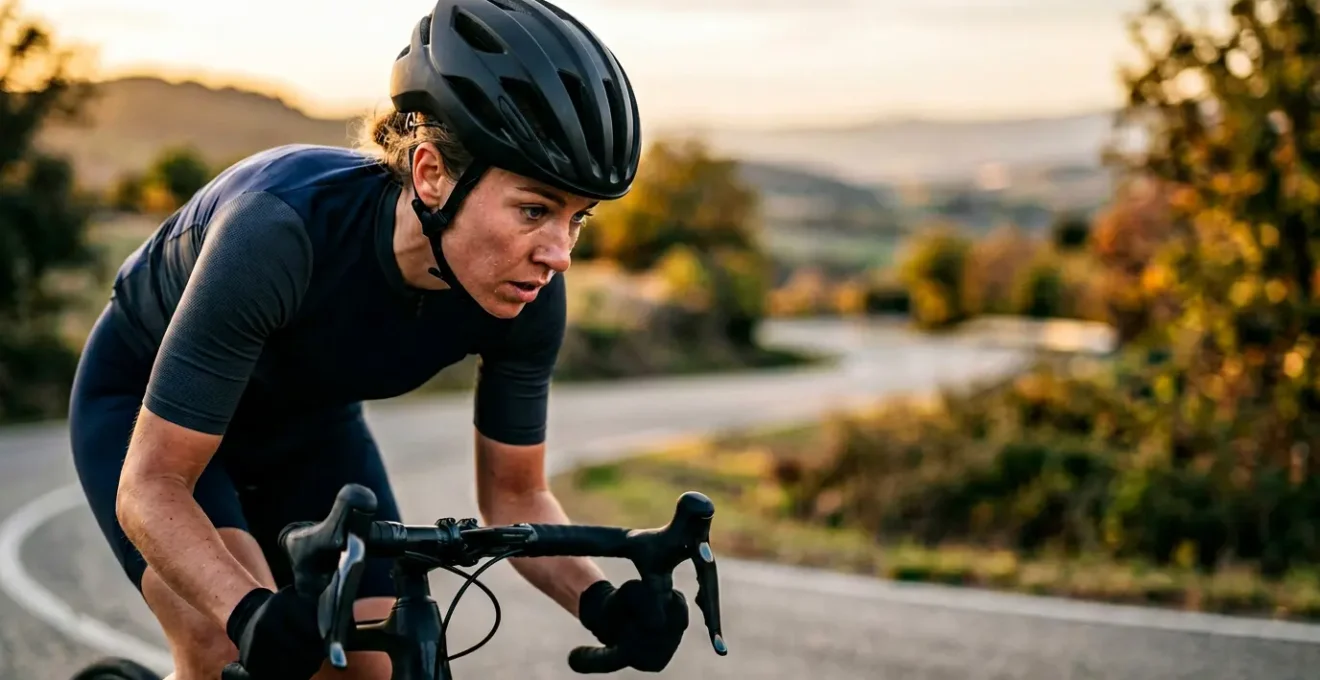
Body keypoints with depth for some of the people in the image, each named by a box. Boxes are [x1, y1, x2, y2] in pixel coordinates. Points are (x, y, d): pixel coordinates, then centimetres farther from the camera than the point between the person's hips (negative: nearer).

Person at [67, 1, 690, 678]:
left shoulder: (528, 297, -25)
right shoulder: (280, 230, -40)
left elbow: (514, 494, -10)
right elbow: (150, 488, -35)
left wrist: (602, 602, -29)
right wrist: (254, 614, -53)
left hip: (309, 423, 5)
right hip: (141, 407, -4)